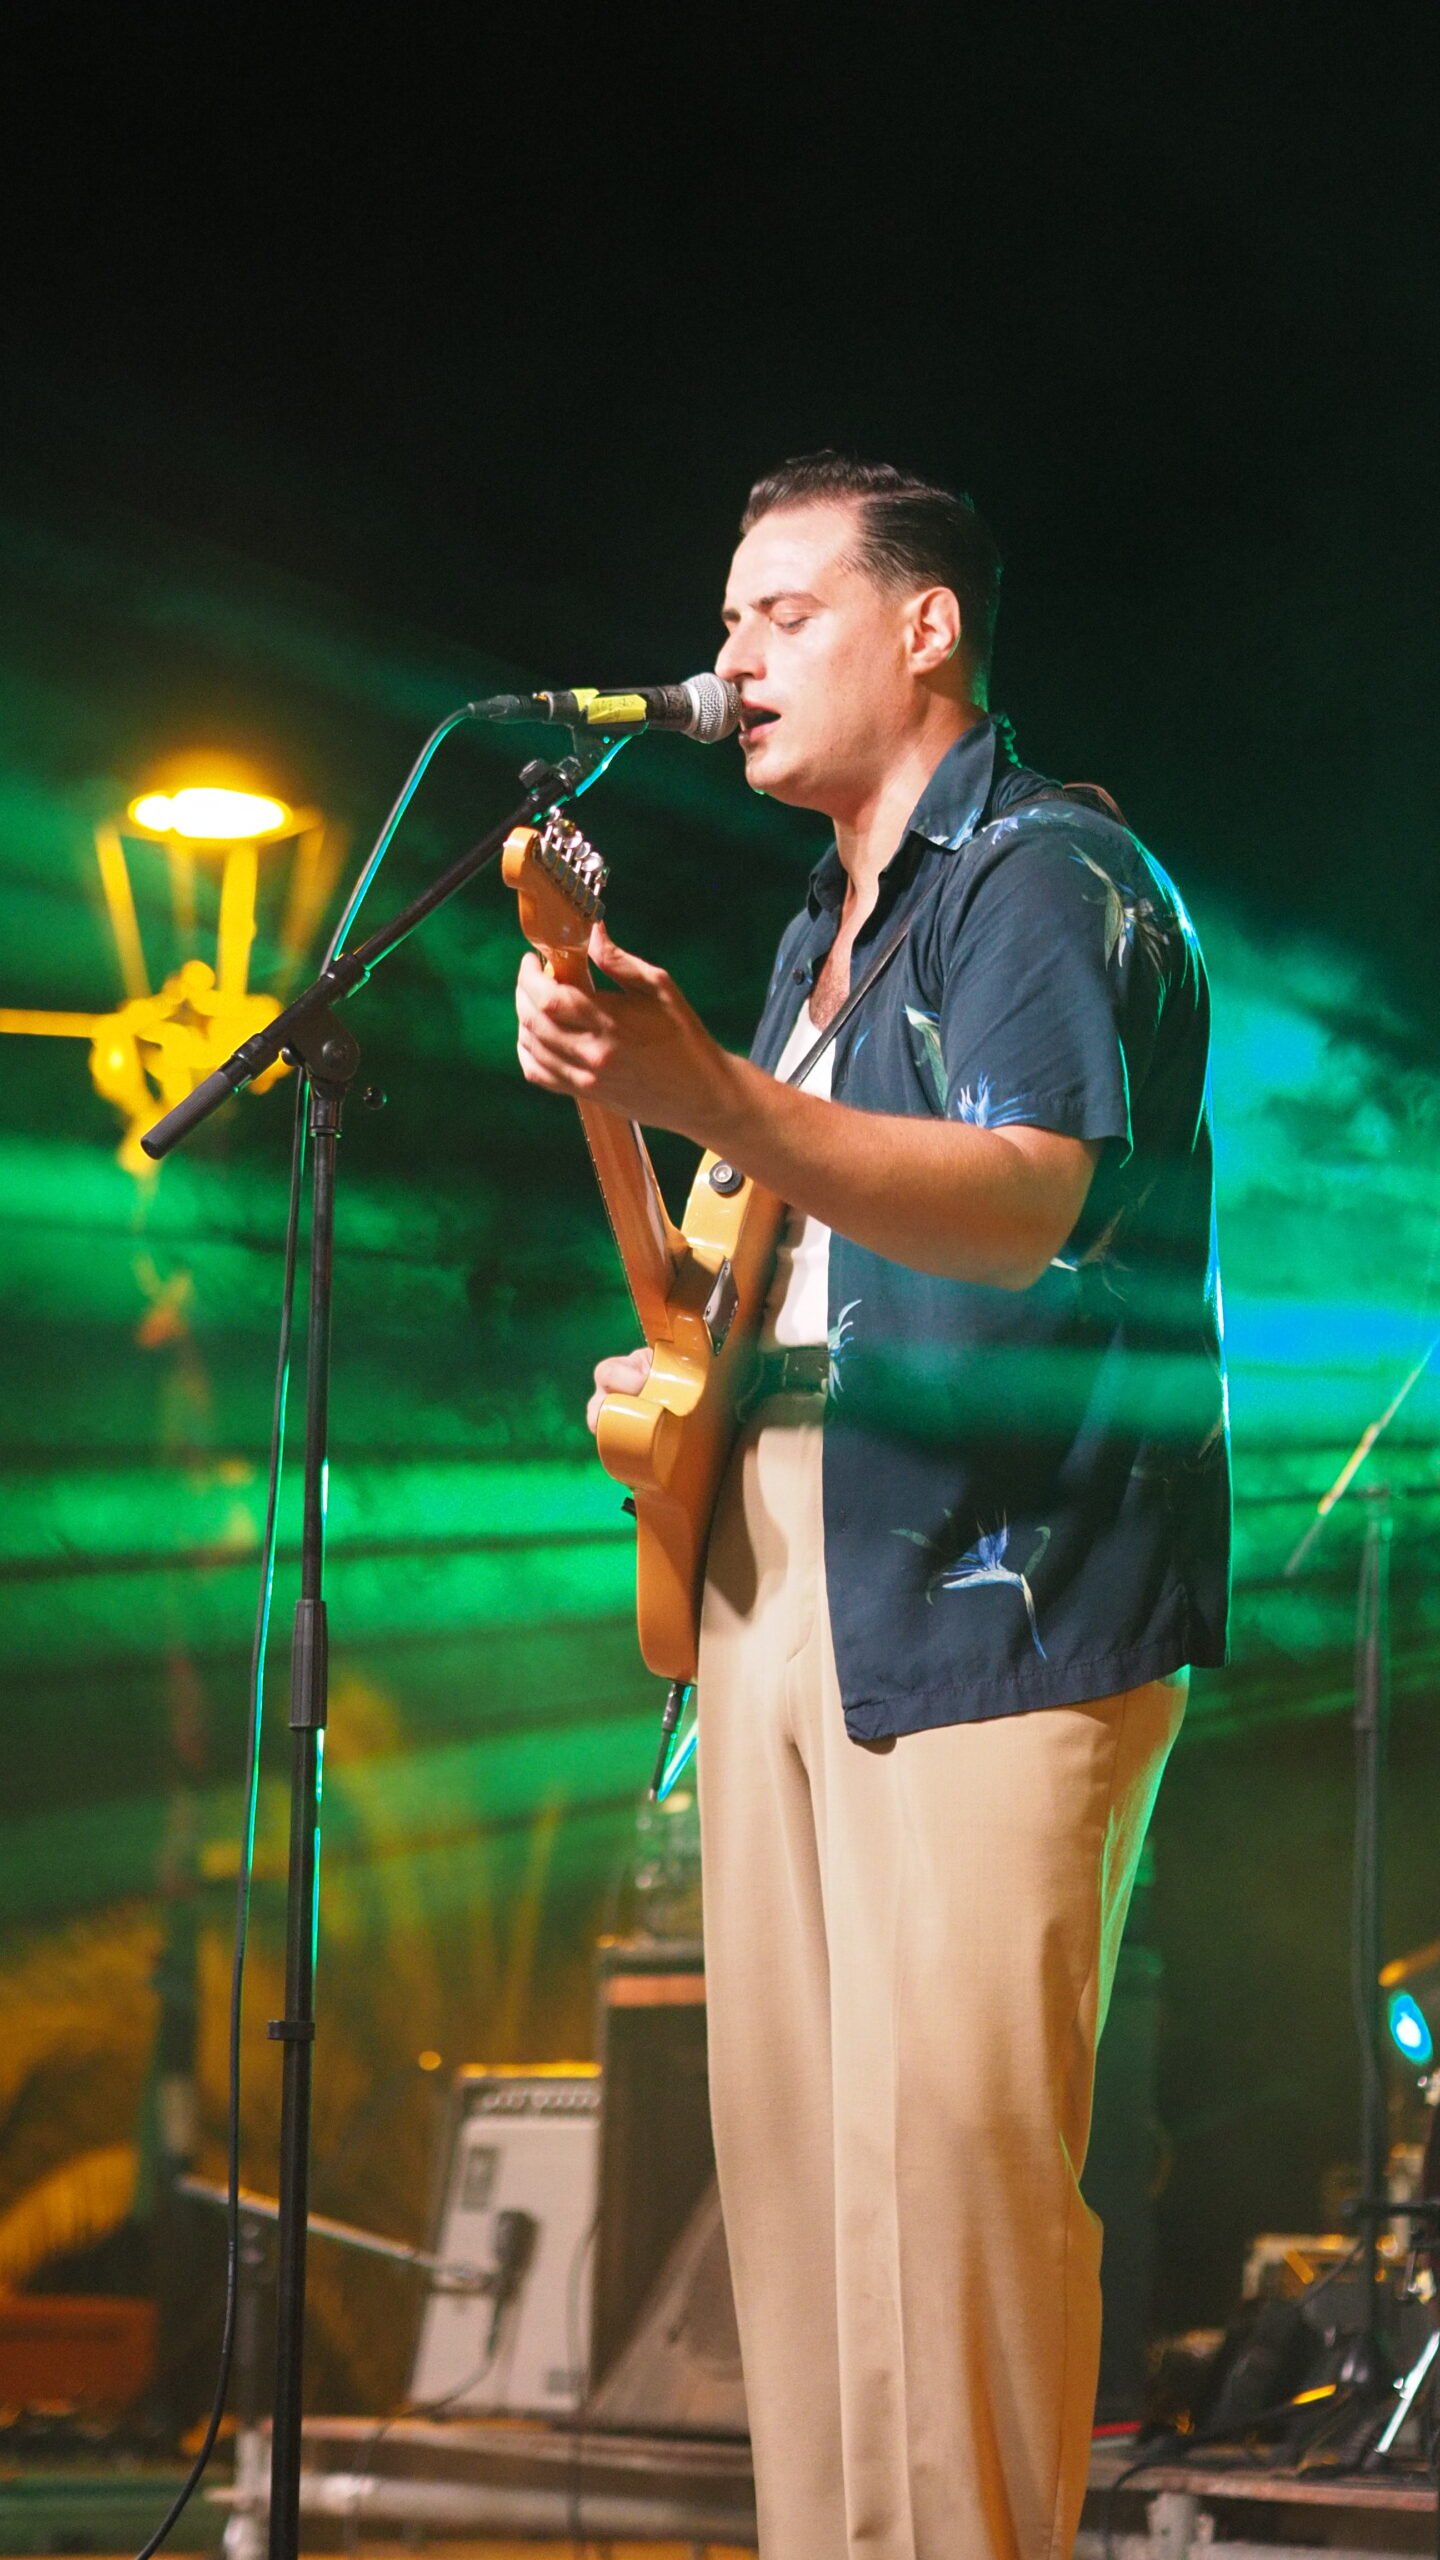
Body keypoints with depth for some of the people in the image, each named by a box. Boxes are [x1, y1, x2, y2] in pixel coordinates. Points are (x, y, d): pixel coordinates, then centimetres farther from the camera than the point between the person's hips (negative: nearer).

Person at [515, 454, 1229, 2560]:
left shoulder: (1052, 878, -7)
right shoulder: (826, 934, 23)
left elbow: (1027, 1201, -25)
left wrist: (705, 1096, -38)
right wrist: (676, 1370, 11)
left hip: (993, 1592, -9)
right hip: (780, 1579, 9)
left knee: (945, 2135, -14)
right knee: (784, 2126, 8)